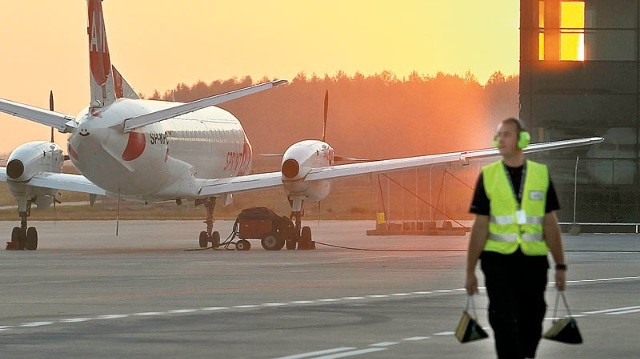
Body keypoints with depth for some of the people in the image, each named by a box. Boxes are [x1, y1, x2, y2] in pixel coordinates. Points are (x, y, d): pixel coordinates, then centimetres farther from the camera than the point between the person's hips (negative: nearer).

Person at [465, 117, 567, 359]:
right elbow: (480, 226, 2)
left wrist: (560, 266, 3)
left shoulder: (541, 174, 4)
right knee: (504, 322, -7)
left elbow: (550, 223, 6)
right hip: (498, 260, -1)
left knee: (531, 324, 9)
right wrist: (470, 271, -1)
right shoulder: (488, 176, 1)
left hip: (533, 260, 1)